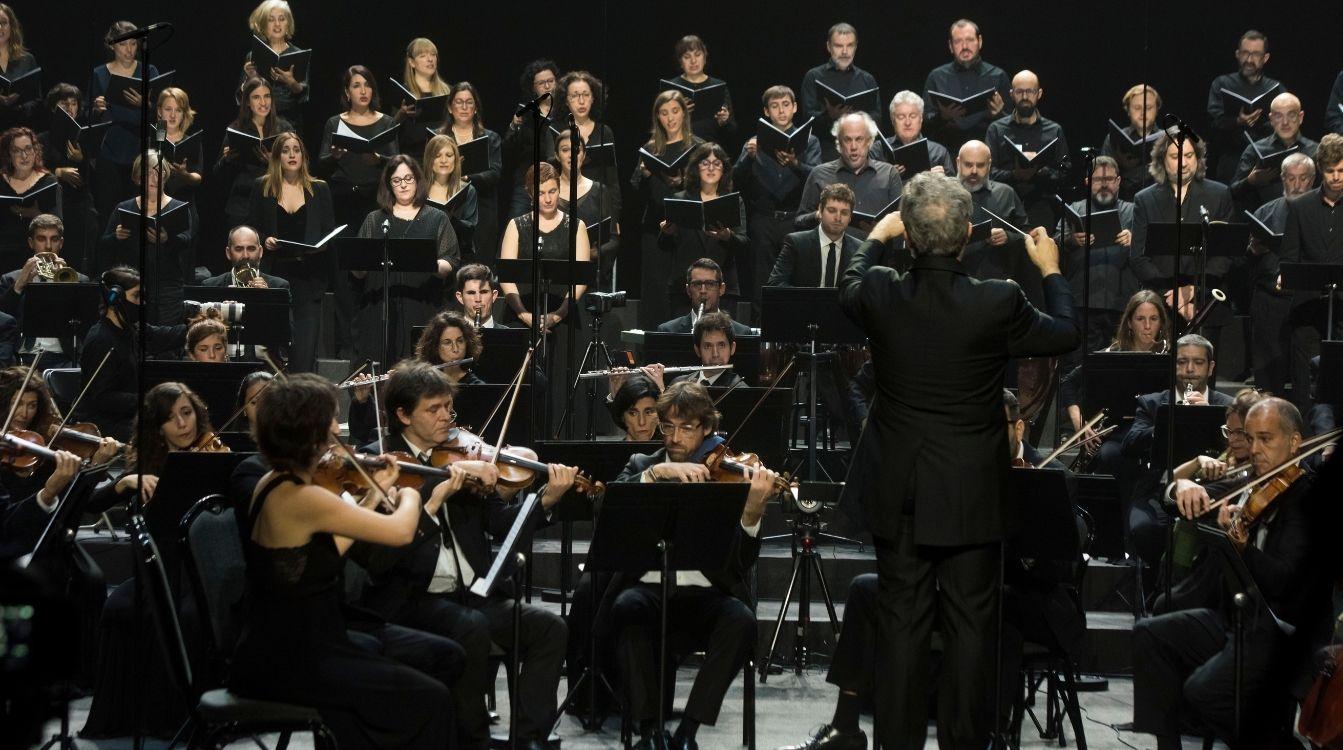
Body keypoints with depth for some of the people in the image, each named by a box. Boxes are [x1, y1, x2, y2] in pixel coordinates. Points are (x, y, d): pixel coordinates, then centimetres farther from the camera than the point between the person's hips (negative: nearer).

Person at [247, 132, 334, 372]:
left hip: (309, 277, 0)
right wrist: (264, 240, -11)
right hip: (274, 273, 0)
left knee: (306, 350, -6)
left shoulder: (319, 189, 11)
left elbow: (330, 233, 10)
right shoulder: (262, 188, 9)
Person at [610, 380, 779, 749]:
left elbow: (742, 562, -6)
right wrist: (657, 472, -22)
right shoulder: (642, 466, 13)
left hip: (705, 595, 0)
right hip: (649, 589, 1)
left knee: (741, 619, -31)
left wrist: (752, 512, -26)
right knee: (628, 605, -33)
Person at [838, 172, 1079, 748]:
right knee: (970, 623, 9)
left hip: (897, 493, 2)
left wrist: (875, 237, 32)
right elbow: (1066, 334, 1)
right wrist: (1050, 270, 18)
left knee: (902, 621, 10)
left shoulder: (880, 296, -14)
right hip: (971, 494, -2)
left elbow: (848, 289, 14)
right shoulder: (998, 304, -20)